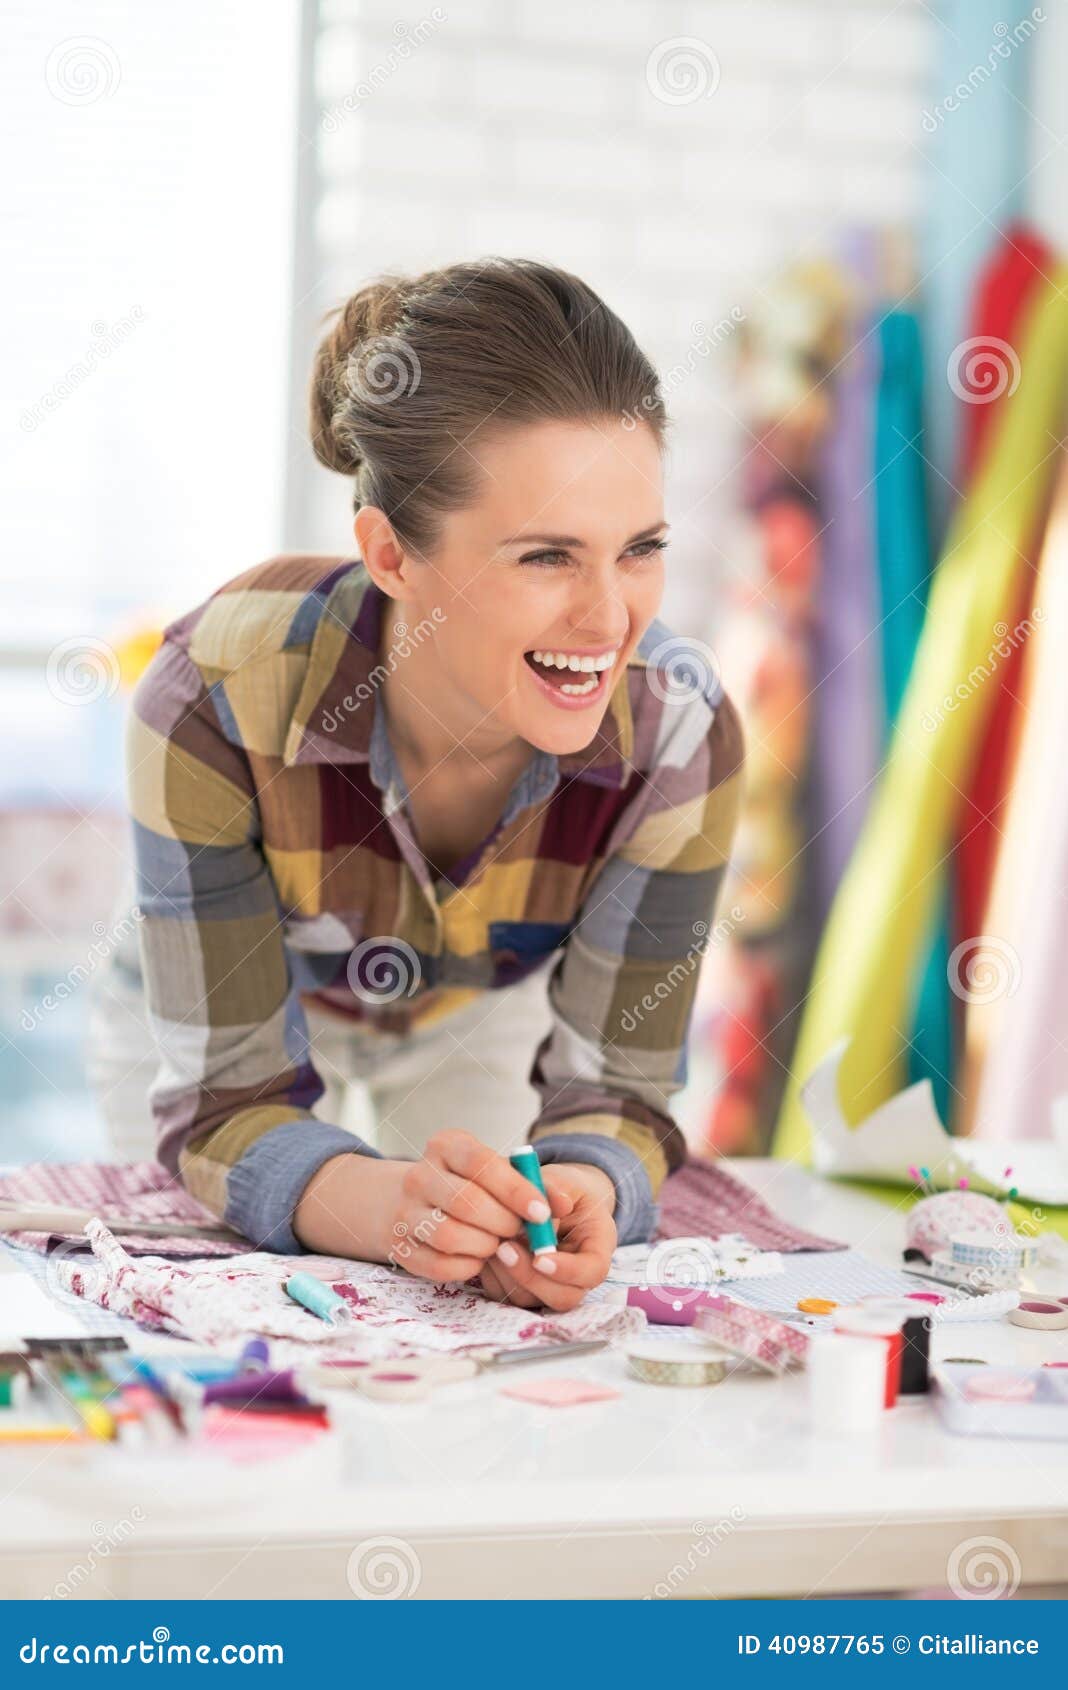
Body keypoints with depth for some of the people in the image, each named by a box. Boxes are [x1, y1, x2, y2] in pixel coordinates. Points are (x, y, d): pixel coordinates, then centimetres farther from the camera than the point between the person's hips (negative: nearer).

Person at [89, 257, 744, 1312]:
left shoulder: (679, 732, -34)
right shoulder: (215, 700, -40)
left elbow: (615, 1084, -26)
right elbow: (226, 1100, -35)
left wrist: (580, 1189, -51)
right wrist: (382, 1203, -57)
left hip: (487, 1009, 1)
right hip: (232, 987, -1)